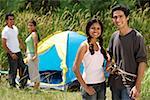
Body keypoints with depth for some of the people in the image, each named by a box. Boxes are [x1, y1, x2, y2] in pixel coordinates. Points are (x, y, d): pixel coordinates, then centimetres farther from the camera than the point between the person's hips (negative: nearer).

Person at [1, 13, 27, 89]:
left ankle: (22, 85, 18)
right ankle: (12, 86, 10)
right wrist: (11, 54, -18)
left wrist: (25, 48, 19)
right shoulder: (5, 31, -14)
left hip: (18, 52, 8)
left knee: (23, 68, 9)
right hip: (11, 53, -8)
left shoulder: (15, 28, 9)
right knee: (13, 70, -2)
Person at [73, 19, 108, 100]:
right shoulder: (85, 46, -10)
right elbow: (75, 69, -14)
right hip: (90, 85, -6)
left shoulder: (99, 45, 9)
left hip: (102, 84, 7)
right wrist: (85, 87, -14)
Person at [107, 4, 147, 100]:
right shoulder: (114, 36, 7)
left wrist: (137, 86, -18)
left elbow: (142, 62, -13)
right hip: (114, 83, 6)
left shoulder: (137, 37, -11)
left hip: (129, 83, -6)